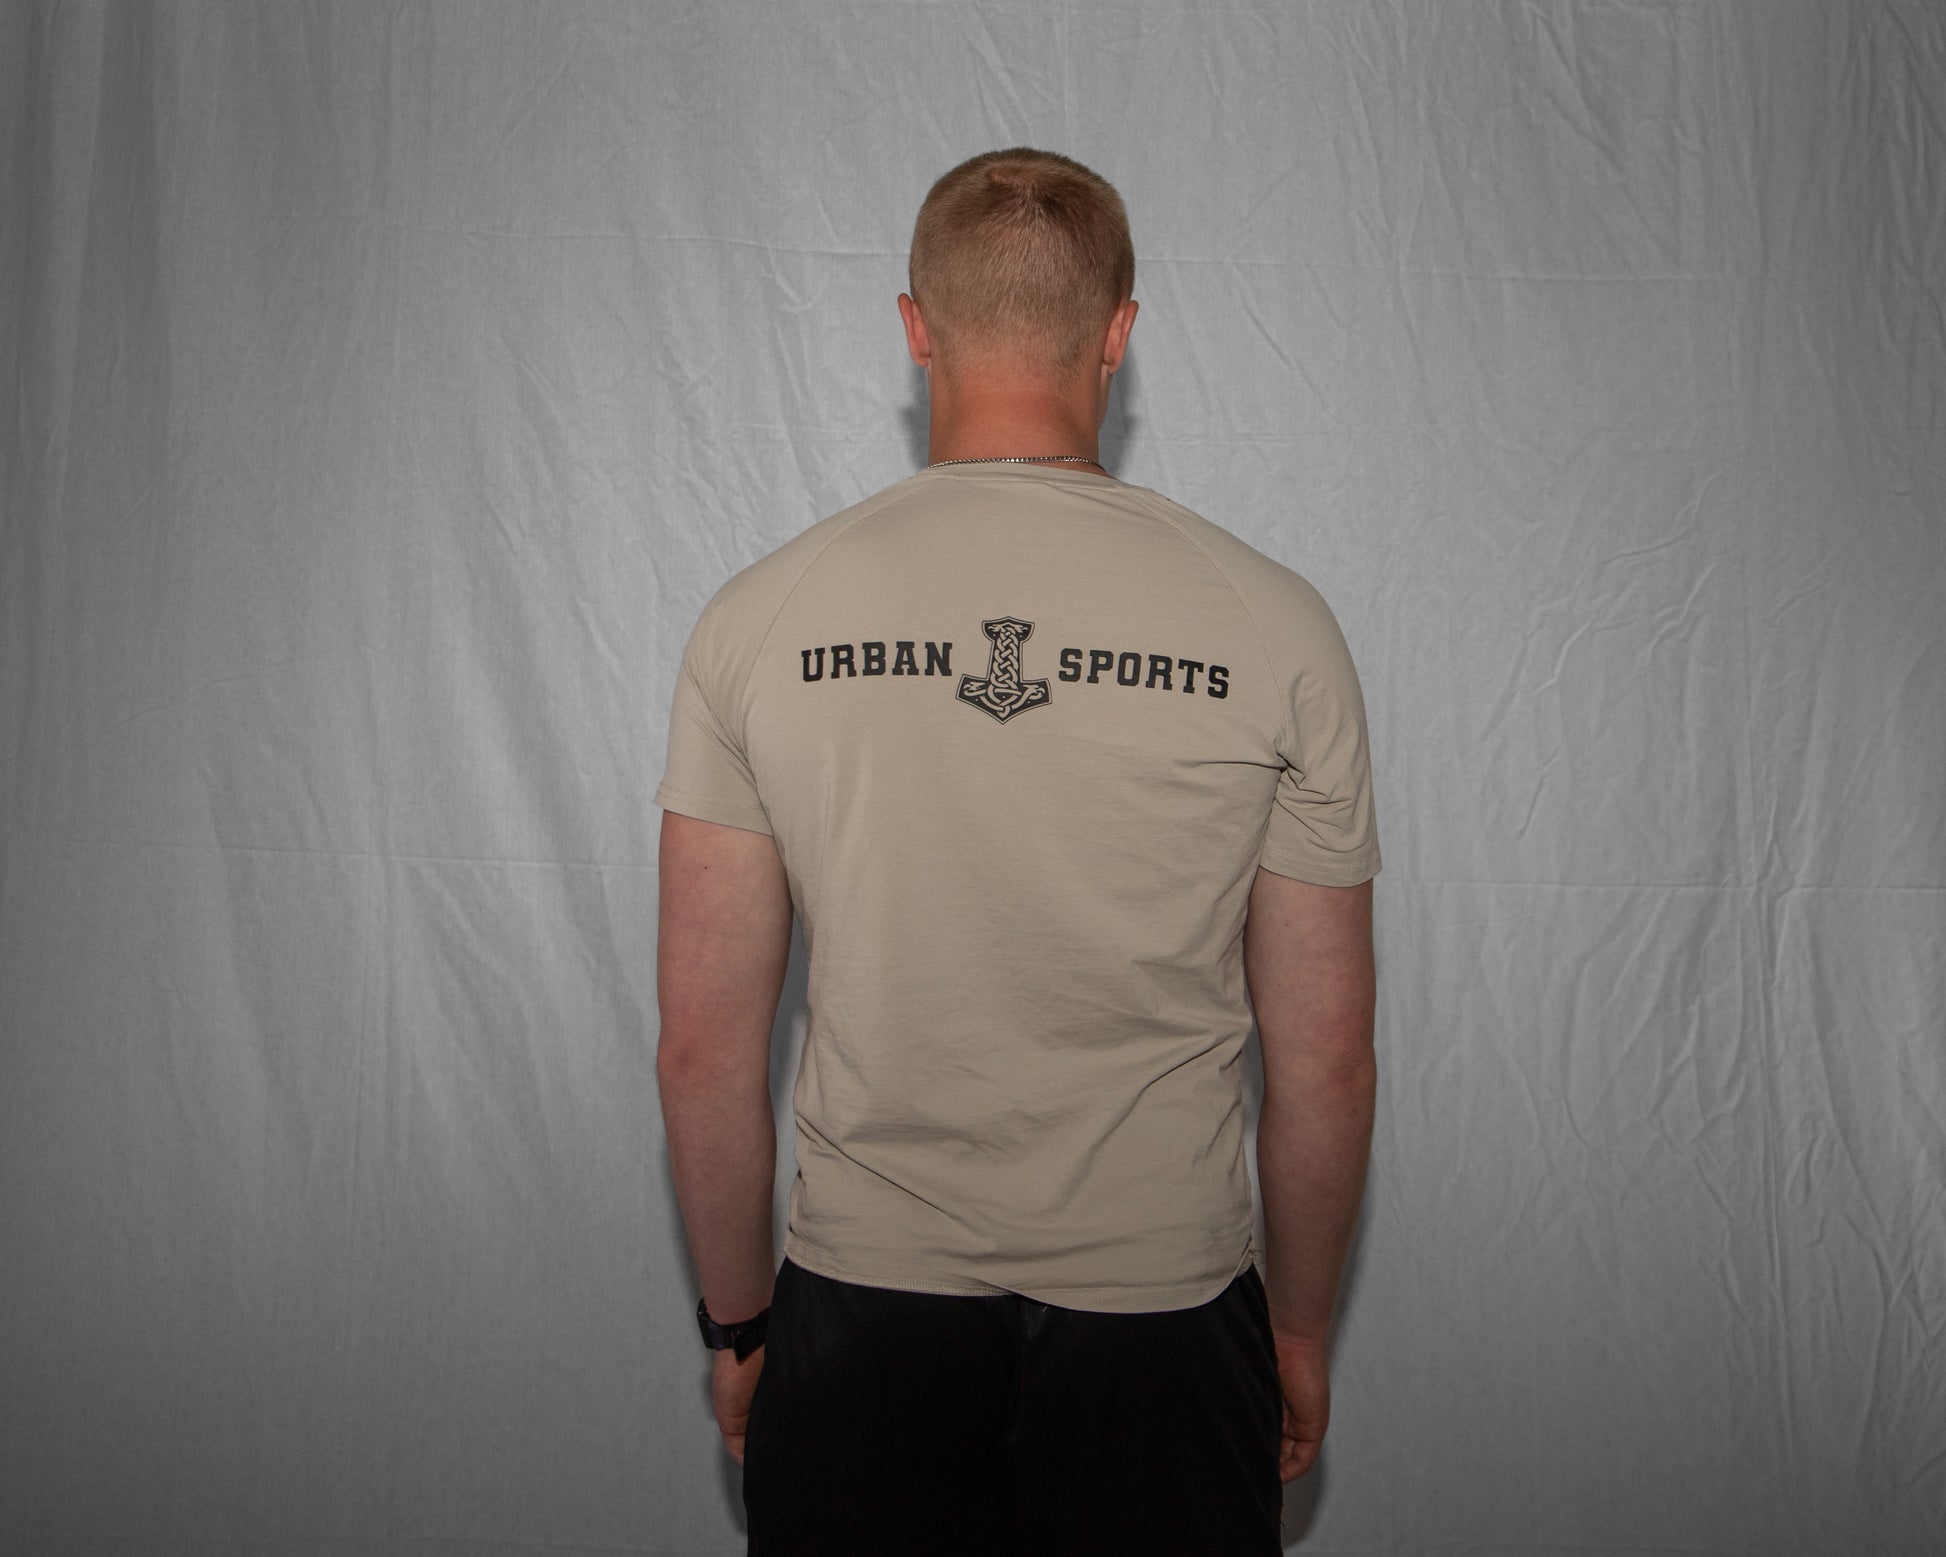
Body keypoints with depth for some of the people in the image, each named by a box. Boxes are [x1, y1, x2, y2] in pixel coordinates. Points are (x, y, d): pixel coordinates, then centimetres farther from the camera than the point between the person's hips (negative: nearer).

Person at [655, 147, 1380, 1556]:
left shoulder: (757, 619, -8)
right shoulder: (1274, 625, -10)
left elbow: (704, 1048, -5)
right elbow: (1325, 1065, -4)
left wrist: (738, 1322, 10)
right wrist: (1300, 1330, 11)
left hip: (862, 1322, 1)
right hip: (1160, 1324, 0)